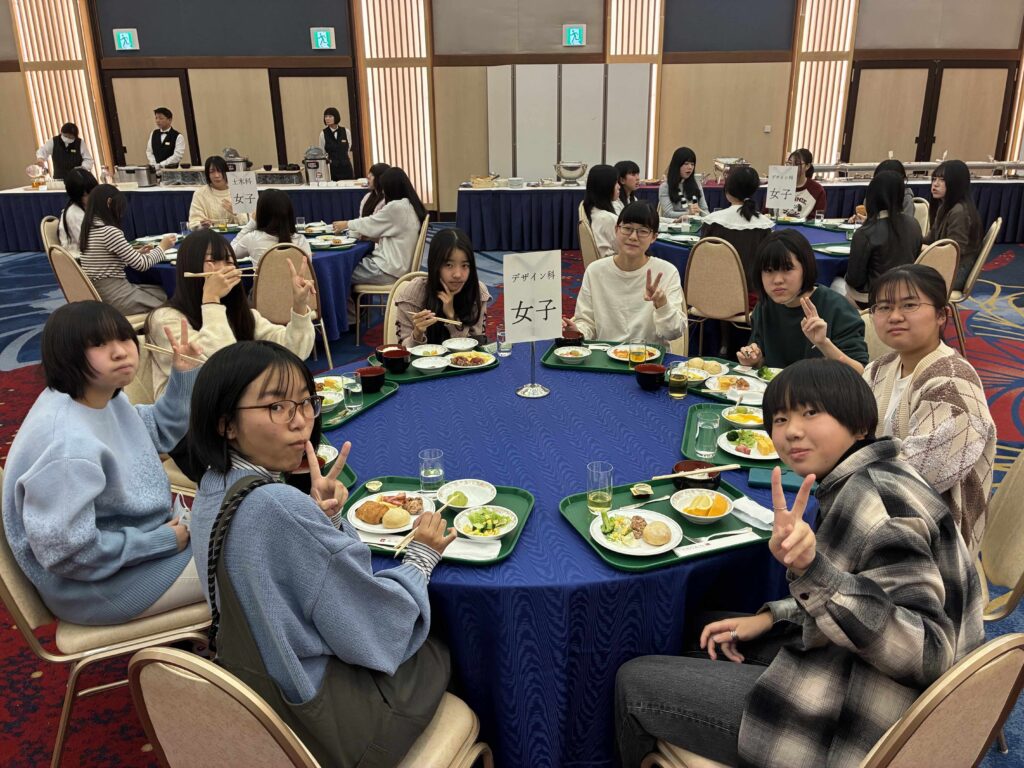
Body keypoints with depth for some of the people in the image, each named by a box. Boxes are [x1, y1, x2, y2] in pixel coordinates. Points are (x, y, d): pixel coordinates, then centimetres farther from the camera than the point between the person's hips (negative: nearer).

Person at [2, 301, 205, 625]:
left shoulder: (103, 396, -2)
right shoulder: (67, 444, -33)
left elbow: (161, 431, 15)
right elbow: (67, 552, -31)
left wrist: (183, 374, -1)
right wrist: (162, 541, -22)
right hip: (96, 582, -10)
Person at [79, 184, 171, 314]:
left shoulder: (88, 230, 9)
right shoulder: (109, 231, -18)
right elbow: (141, 265, -15)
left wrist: (138, 253, 11)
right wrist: (162, 247, 0)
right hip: (113, 297, -9)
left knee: (163, 292, 19)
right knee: (168, 301, 10)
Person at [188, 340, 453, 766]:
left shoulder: (215, 487, -4)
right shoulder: (278, 508, -33)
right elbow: (375, 631, -24)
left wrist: (324, 517, -16)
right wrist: (421, 558, -7)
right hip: (322, 722, -7)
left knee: (422, 635, 26)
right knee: (451, 646, 18)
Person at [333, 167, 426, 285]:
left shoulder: (396, 207, -18)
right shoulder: (411, 205, 8)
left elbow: (370, 223, -4)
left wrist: (347, 224, 12)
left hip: (390, 271, -9)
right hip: (401, 266, 9)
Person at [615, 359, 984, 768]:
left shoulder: (873, 497, -25)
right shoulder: (875, 478, 5)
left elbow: (927, 652, -31)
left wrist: (811, 570, -42)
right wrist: (770, 618, 7)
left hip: (853, 725, -10)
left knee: (634, 681, 0)